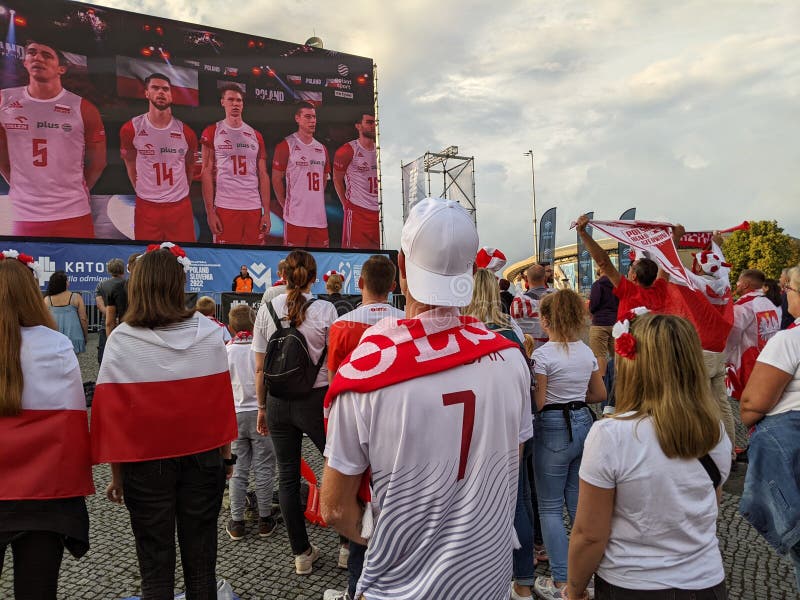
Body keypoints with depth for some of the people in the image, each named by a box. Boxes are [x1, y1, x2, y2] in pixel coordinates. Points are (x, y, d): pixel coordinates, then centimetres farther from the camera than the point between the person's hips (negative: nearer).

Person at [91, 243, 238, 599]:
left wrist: (117, 474, 3)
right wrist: (226, 455, 9)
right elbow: (221, 401, -2)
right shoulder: (209, 333, -7)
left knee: (155, 565, 14)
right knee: (200, 559, 15)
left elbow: (113, 414, -7)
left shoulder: (121, 340, -10)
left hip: (146, 463, -1)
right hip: (203, 458, 1)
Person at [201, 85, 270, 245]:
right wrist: (210, 211, -8)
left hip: (254, 208, 3)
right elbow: (207, 173, 1)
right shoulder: (212, 132, 5)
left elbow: (263, 176, 12)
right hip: (224, 207, -3)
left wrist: (267, 212, 4)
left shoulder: (256, 136, 14)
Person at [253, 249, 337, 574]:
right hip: (317, 400, -2)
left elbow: (260, 368, 1)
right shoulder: (325, 310, -10)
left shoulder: (266, 310, -2)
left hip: (279, 401, 3)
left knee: (287, 476, 14)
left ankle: (302, 553, 26)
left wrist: (262, 407, 12)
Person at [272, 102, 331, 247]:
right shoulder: (286, 146, -3)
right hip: (296, 217, -6)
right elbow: (276, 179, -1)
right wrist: (285, 205, -1)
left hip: (319, 216, 6)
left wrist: (317, 199, 16)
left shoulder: (322, 149, 15)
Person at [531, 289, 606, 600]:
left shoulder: (543, 354, -16)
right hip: (583, 423, 7)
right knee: (579, 502, 19)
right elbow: (599, 393, 13)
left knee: (550, 507, 6)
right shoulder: (587, 352, 4)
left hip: (553, 428, -7)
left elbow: (538, 402, -15)